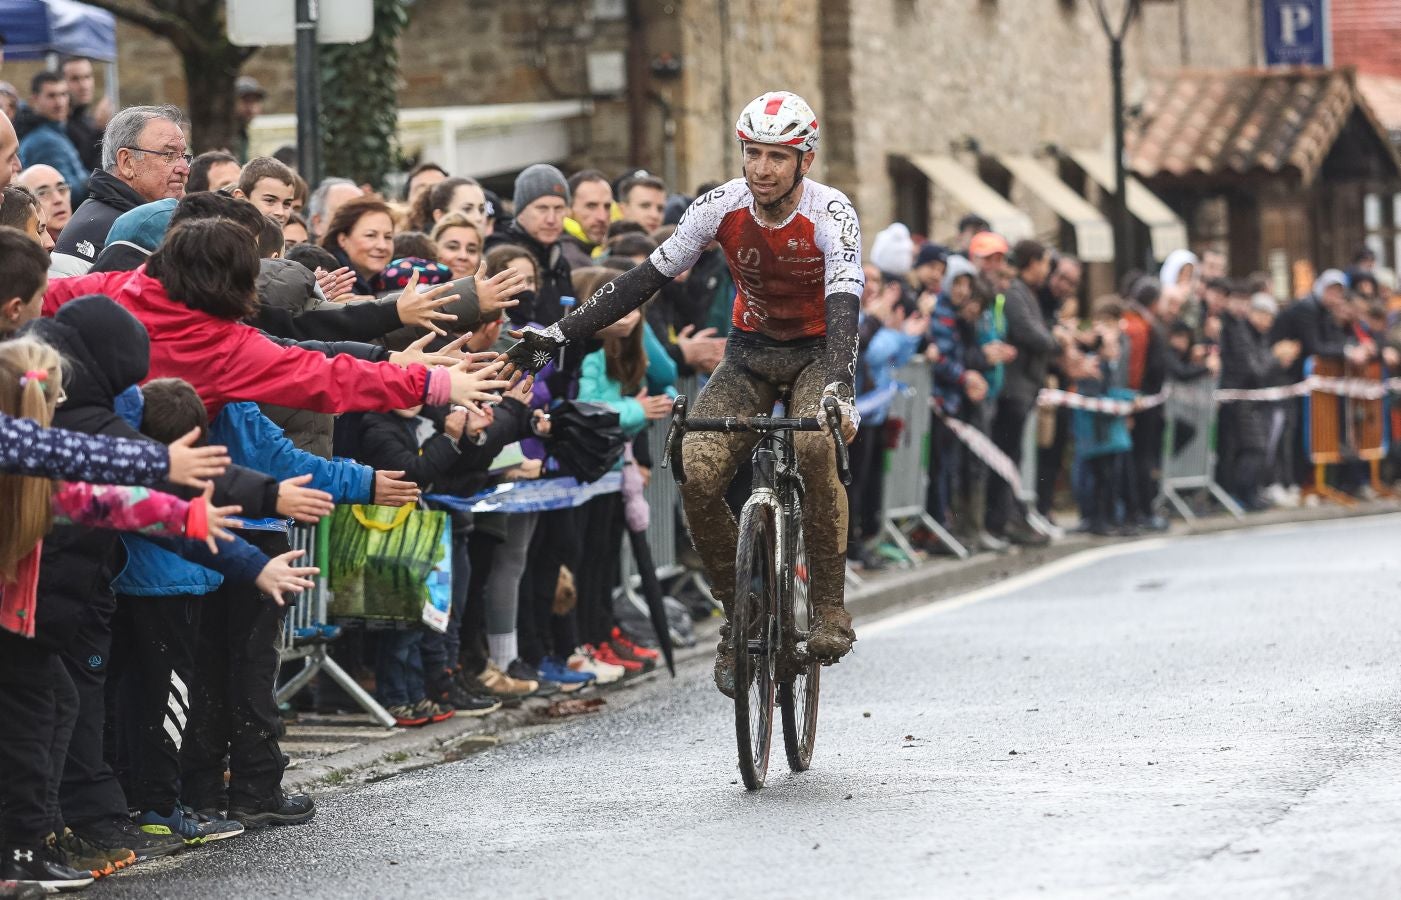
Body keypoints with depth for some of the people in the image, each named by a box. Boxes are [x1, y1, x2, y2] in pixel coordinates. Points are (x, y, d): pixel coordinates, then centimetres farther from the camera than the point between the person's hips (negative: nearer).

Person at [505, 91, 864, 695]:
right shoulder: (723, 207, -15)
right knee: (698, 472, -20)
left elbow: (844, 306, -36)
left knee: (816, 446, -35)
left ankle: (830, 607, -22)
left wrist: (840, 390, -54)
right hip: (751, 350, 3)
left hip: (817, 351, -3)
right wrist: (559, 335, -19)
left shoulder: (831, 214, -23)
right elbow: (647, 279, -12)